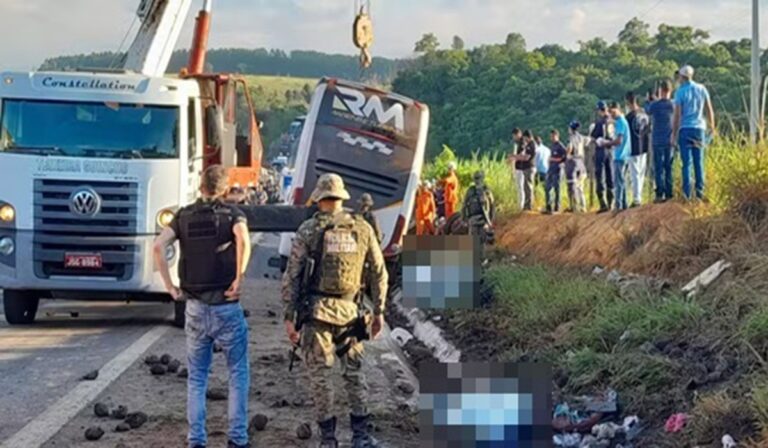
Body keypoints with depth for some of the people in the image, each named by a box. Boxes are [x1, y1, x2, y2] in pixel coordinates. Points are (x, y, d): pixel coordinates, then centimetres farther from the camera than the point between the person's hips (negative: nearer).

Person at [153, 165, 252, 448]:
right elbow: (243, 240, -26)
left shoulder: (184, 216, 7)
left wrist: (170, 287, -4)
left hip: (195, 308, 3)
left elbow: (159, 246, -8)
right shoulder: (231, 214, -3)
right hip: (226, 308, -3)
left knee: (196, 378, 13)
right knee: (238, 375, 10)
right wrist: (239, 279, -19)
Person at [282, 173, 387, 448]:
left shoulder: (308, 230, -5)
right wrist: (379, 312, 13)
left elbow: (292, 276, -7)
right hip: (349, 311, 2)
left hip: (317, 311, -2)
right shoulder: (363, 229, 2)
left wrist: (289, 317, -2)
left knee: (320, 374, 6)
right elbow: (379, 273, 5)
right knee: (354, 371, 15)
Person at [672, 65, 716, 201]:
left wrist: (674, 133, -3)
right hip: (699, 128, 3)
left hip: (685, 129, -3)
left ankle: (687, 192, -7)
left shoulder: (680, 92, -5)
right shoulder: (702, 89, 6)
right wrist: (712, 127, 21)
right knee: (699, 161, 7)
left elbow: (677, 115, -7)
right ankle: (700, 189, 0)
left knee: (687, 162, -3)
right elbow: (709, 110, 9)